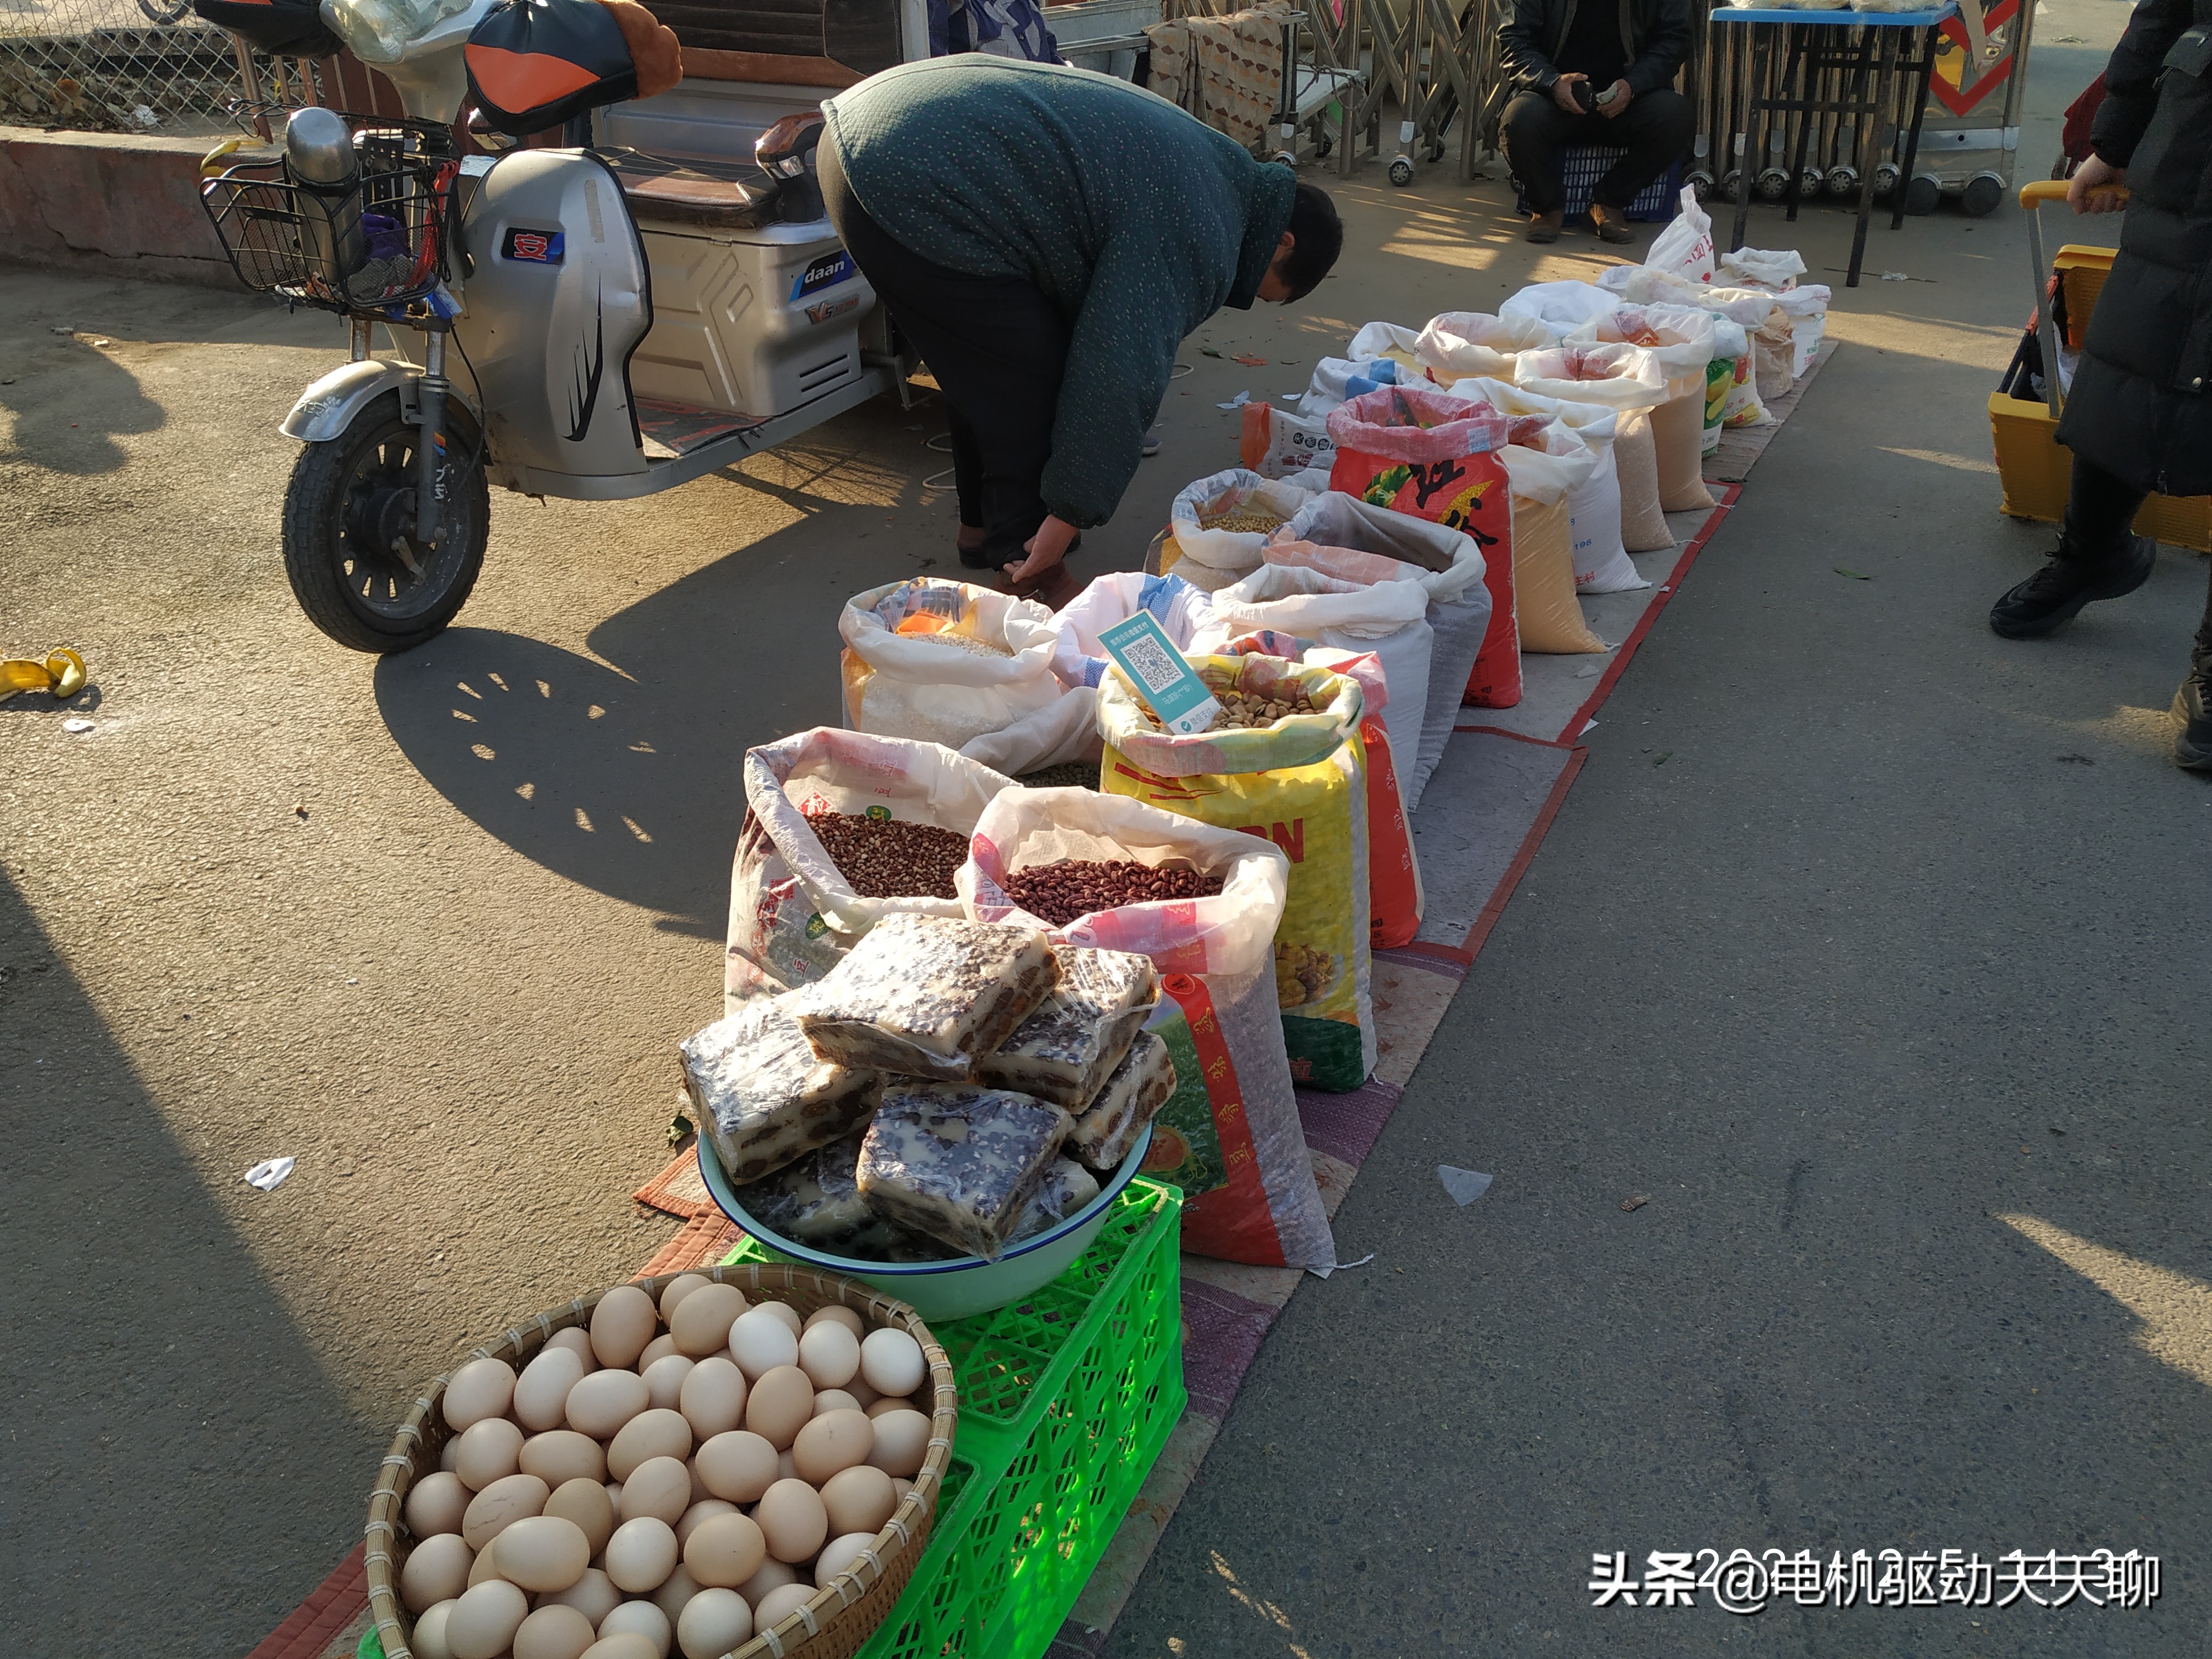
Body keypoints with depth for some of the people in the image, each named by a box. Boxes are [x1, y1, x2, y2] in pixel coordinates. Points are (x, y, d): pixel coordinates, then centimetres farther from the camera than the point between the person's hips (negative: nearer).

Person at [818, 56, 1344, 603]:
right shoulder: (1194, 233, -11)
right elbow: (1117, 375, -16)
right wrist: (1074, 512, -10)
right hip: (916, 190, -10)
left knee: (983, 370, 23)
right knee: (1032, 389, -1)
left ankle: (981, 525, 38)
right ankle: (1035, 582, 9)